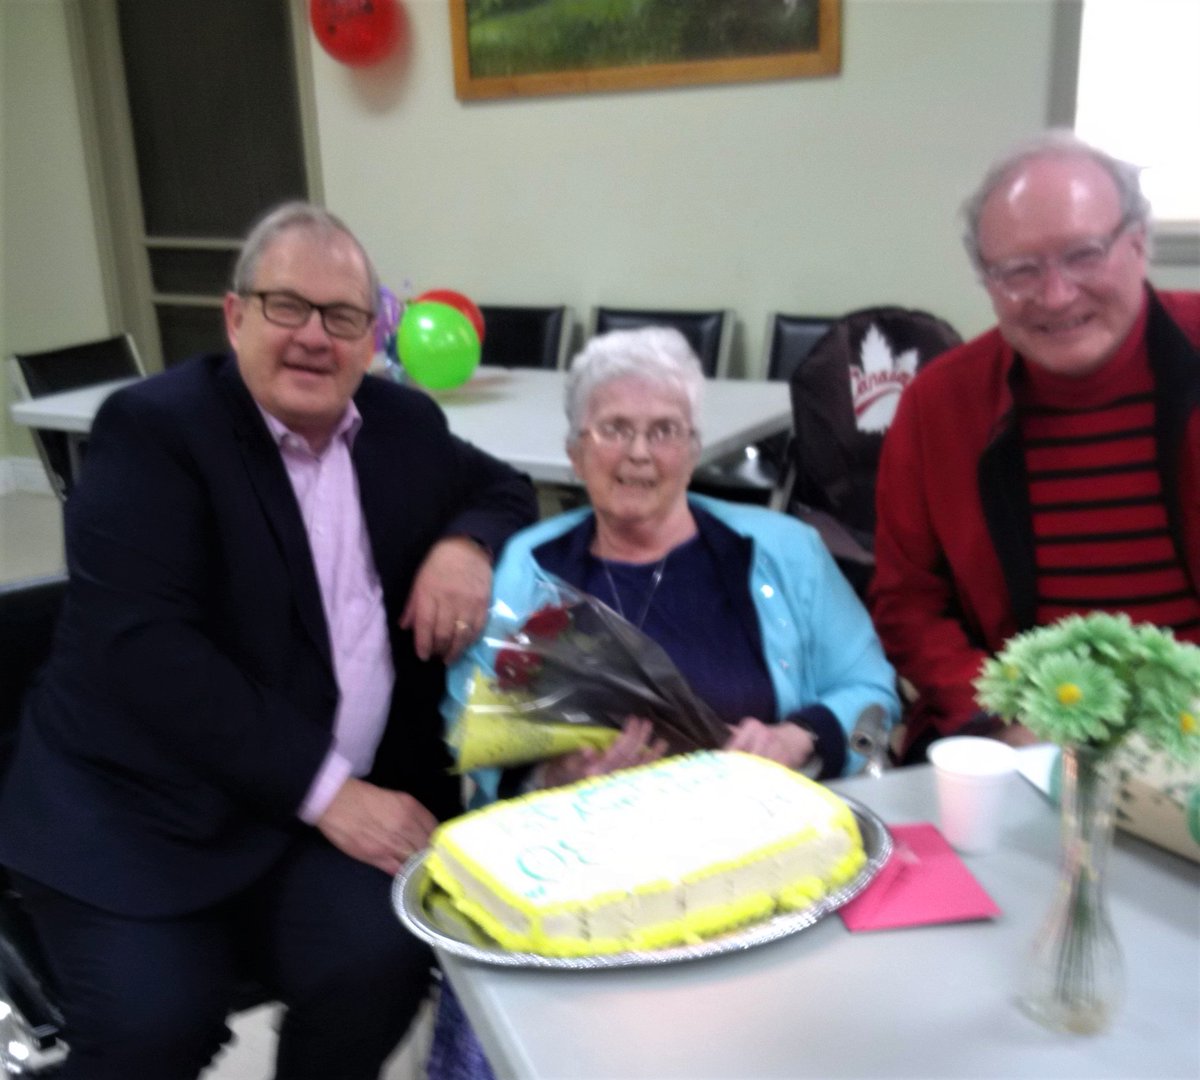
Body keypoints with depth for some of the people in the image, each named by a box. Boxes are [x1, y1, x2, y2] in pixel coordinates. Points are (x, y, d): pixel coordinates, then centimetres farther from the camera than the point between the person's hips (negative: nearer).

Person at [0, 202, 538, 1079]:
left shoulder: (402, 424, 7)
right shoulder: (153, 428, -10)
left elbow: (504, 487, 22)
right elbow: (142, 645, -20)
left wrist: (469, 542, -4)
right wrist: (323, 789, -22)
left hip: (347, 796, 4)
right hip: (140, 808, -3)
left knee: (379, 960, -21)